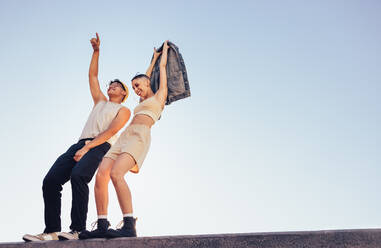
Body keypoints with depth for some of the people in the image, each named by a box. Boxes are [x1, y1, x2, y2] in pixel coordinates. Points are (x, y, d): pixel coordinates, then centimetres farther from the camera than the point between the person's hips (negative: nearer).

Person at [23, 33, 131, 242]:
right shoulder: (100, 101, 33)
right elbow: (92, 75, 37)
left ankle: (78, 230, -35)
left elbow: (110, 132, -4)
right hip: (81, 143, 7)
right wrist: (96, 51, 30)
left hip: (101, 146, -7)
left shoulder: (123, 110, 12)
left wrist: (87, 148, -15)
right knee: (51, 180, -15)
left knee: (78, 175, -35)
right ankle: (52, 231, -18)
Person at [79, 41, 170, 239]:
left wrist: (164, 50, 42)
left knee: (116, 174, -29)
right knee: (101, 175, -12)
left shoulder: (159, 96, 16)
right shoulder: (142, 101, 35)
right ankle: (102, 226, -15)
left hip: (139, 136, -8)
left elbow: (163, 67, 26)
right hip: (123, 139, 8)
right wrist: (154, 58, 59)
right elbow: (145, 77, 50)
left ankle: (129, 226, -35)